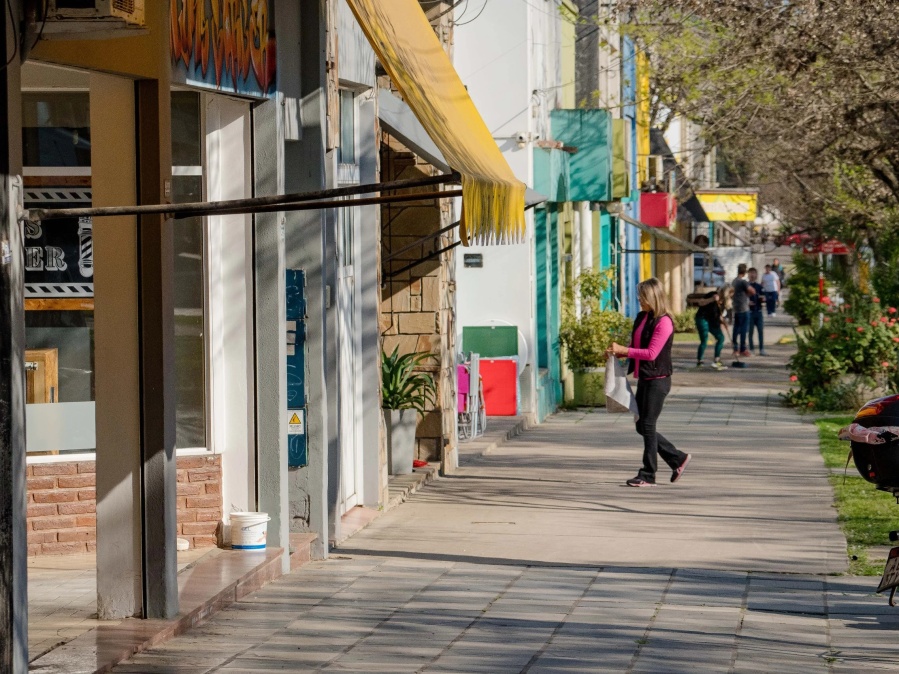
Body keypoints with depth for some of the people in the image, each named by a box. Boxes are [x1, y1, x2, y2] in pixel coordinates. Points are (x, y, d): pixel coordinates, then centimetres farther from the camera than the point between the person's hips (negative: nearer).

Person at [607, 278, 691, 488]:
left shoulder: (663, 322, -16)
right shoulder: (641, 317, 10)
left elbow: (651, 353, -21)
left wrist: (624, 350, -22)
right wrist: (620, 353, 3)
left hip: (657, 380, -9)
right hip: (643, 379, 9)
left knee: (648, 426, -5)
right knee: (642, 426, 11)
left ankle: (648, 475, 2)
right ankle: (677, 459, 23)